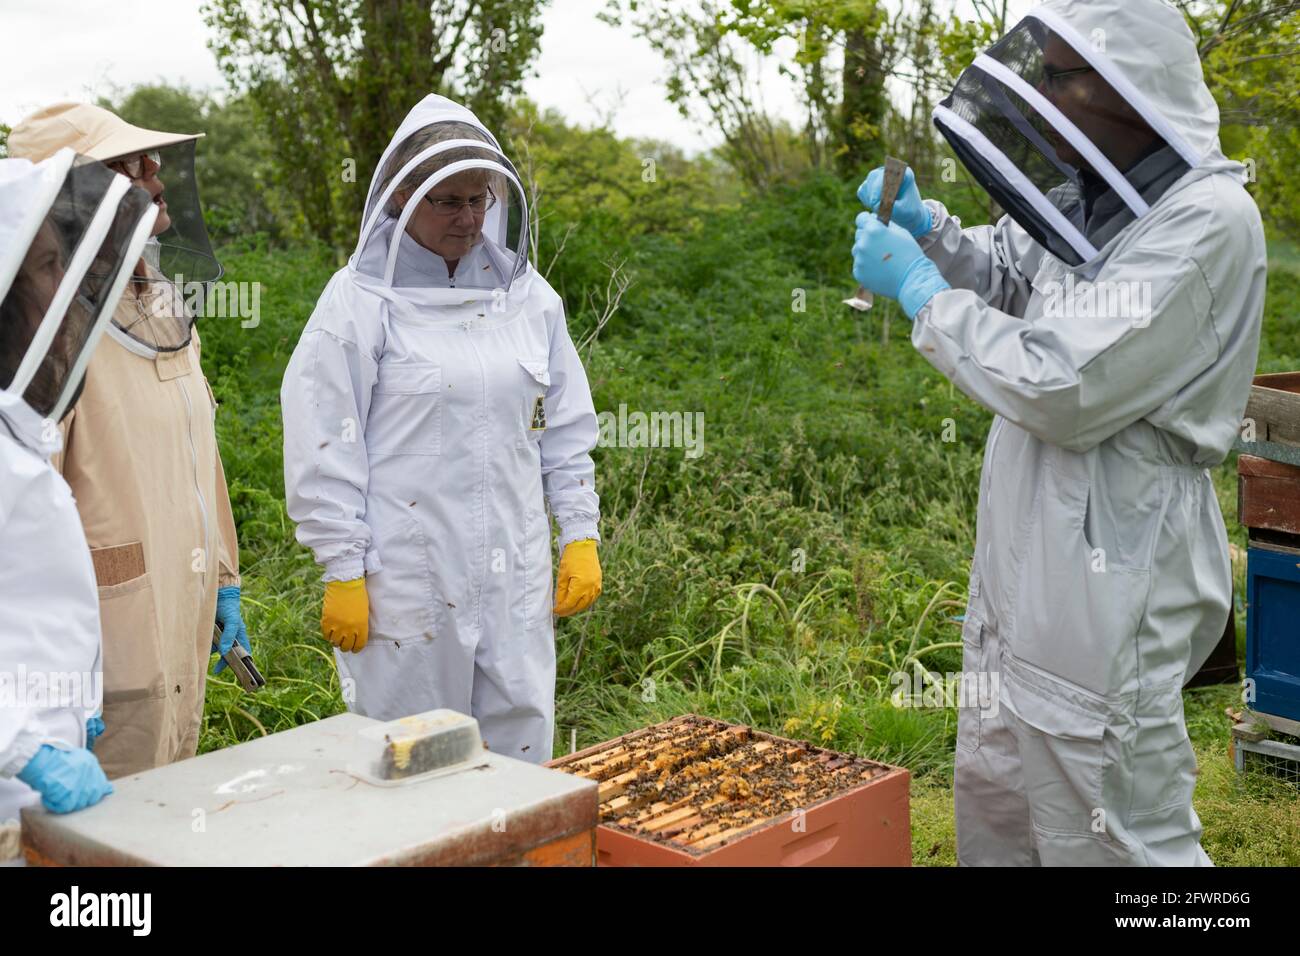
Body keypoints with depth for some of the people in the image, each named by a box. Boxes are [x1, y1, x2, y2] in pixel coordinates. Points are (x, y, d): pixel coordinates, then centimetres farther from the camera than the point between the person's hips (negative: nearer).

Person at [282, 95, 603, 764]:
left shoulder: (527, 296, 8)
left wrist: (581, 536, 10)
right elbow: (323, 448, -7)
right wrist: (342, 574, -9)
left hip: (514, 576, 4)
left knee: (520, 742, 10)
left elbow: (566, 428, 14)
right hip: (406, 577, -4)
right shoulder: (360, 301, -6)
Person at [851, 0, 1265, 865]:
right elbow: (1001, 272, 26)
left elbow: (1065, 390, -25)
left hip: (1109, 583, -9)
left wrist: (920, 290, -15)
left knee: (1113, 838, 1)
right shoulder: (1090, 199, 8)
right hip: (1027, 569, 9)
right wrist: (924, 226, 6)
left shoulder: (1208, 222, -19)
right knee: (994, 806, 23)